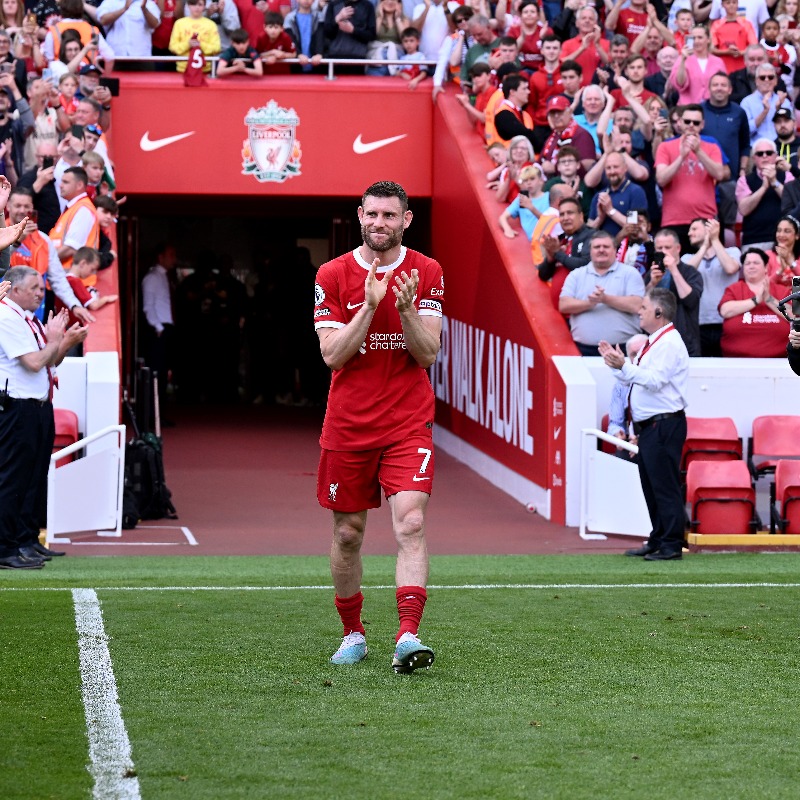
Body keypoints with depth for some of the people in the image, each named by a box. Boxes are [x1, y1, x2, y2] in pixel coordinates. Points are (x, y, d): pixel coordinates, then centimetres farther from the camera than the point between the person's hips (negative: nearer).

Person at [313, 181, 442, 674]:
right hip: (348, 425, 1)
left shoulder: (427, 273, 1)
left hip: (408, 424, -1)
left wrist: (406, 309, -20)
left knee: (411, 523, -17)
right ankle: (353, 633, 26)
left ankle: (408, 636, -24)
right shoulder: (333, 276, -1)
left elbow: (428, 354, -3)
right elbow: (333, 355, -7)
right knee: (348, 533, 8)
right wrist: (370, 305, -18)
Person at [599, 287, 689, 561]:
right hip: (648, 426, 11)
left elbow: (655, 381, -25)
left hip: (665, 425, -11)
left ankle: (671, 545, -6)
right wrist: (616, 363, 13)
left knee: (665, 486, -8)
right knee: (651, 486, 15)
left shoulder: (670, 343, -14)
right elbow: (634, 380, 23)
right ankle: (657, 541, 22)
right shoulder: (653, 342, 19)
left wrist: (624, 366, -30)